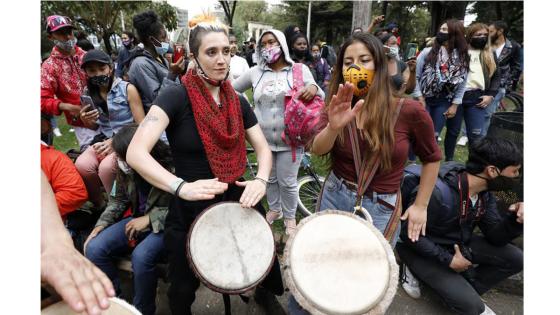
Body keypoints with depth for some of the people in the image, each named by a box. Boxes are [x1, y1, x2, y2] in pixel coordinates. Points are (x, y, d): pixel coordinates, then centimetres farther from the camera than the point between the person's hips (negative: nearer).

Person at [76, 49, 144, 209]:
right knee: (82, 165, -27)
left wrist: (115, 141, -18)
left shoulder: (127, 89, -6)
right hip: (103, 139, 4)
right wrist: (85, 120, -3)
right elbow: (95, 127, 21)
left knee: (106, 167, -33)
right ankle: (99, 205, -2)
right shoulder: (88, 93, 9)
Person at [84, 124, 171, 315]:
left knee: (141, 255, -32)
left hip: (166, 225, -6)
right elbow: (119, 199, 10)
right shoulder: (125, 167, -5)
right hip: (139, 220, 6)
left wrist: (150, 218, -20)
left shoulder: (171, 166, -23)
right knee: (94, 248, -13)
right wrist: (101, 224, -4)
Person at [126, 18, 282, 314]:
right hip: (190, 211, -4)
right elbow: (135, 152, -27)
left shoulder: (237, 101, 1)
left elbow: (263, 148, 2)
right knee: (183, 290, 17)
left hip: (236, 201, 5)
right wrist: (182, 187, -42)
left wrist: (261, 180, -19)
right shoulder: (176, 96, -16)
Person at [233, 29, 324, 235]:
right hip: (263, 139, 3)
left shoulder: (300, 70, -3)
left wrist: (314, 88, -23)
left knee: (287, 182, 7)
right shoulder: (255, 72, 3)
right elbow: (232, 89, 14)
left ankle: (290, 217, 31)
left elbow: (320, 98, -2)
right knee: (269, 179, 18)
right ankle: (274, 209, 42)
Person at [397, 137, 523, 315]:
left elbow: (495, 237, -3)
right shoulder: (437, 193, -34)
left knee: (515, 259, -3)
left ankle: (466, 289, 11)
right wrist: (448, 260, -20)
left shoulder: (485, 192, -7)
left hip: (458, 243, 8)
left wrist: (515, 219, -23)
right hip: (424, 251, -8)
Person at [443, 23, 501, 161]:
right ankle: (448, 162, 23)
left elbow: (496, 76, 17)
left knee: (476, 134, 0)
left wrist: (490, 95, 4)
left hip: (477, 98, 2)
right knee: (453, 131, 8)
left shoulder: (490, 55, 15)